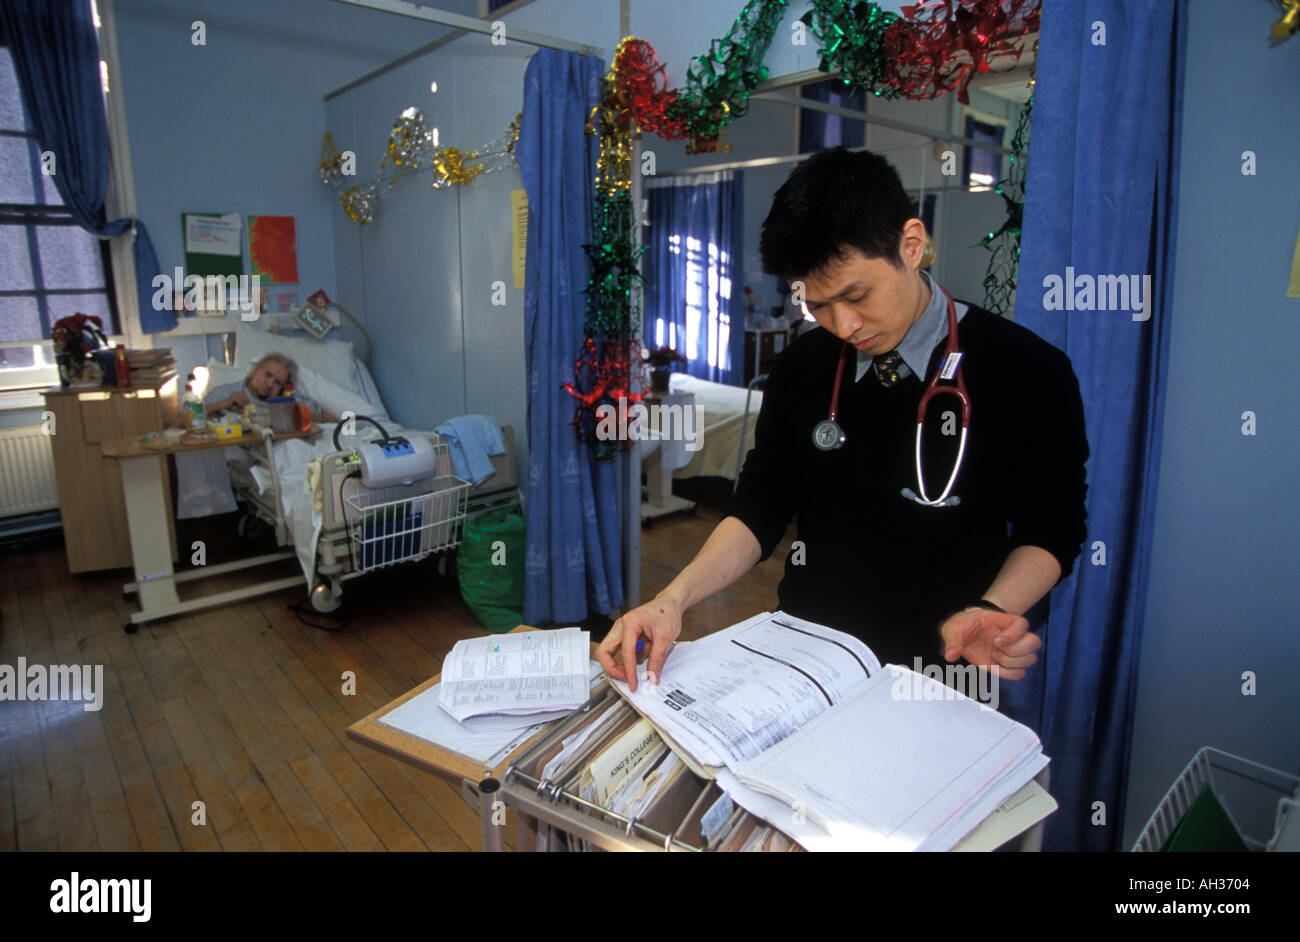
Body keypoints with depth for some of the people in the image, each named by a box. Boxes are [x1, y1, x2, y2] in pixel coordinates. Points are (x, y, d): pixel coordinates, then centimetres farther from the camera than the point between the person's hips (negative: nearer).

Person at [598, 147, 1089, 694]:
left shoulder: (1029, 372, -6)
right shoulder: (801, 367, 3)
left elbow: (1050, 532, 2)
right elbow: (758, 512, 3)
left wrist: (989, 612, -19)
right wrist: (673, 601, -13)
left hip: (934, 669, -1)